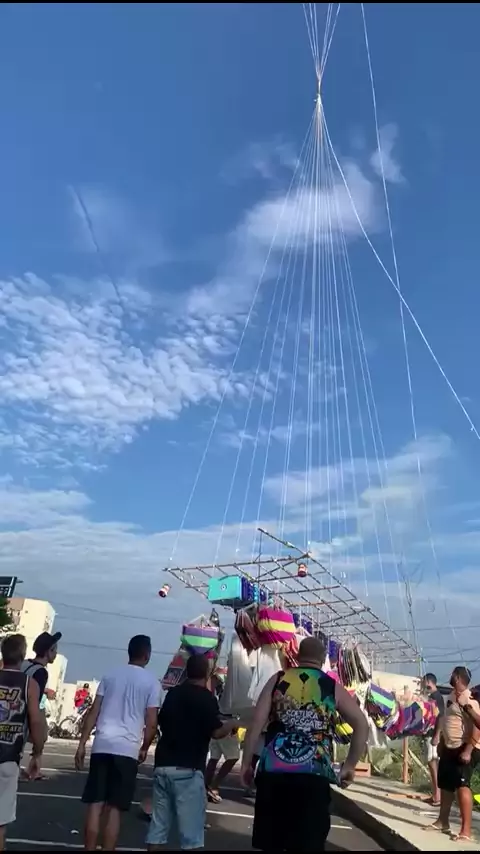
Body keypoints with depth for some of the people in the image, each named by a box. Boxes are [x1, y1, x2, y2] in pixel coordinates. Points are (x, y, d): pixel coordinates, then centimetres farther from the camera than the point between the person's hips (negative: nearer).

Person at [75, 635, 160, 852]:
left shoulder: (110, 675, 10)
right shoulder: (151, 682, 1)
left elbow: (94, 712, 6)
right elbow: (151, 723, -2)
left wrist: (82, 744, 10)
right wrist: (144, 748, 13)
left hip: (102, 745, 3)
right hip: (128, 749, -3)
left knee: (95, 805, 10)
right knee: (114, 809, 6)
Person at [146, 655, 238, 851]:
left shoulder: (173, 693, 11)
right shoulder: (207, 698, -8)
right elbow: (216, 732, -13)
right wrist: (231, 724, 6)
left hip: (163, 765, 6)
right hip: (187, 769, -6)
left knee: (158, 825, 13)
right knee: (191, 830, 2)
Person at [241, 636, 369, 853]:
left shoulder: (278, 680, 8)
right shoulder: (333, 687, 9)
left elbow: (256, 724, 3)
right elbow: (362, 725, 6)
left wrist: (246, 764, 10)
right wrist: (349, 766, 13)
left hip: (273, 771, 1)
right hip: (314, 775, -1)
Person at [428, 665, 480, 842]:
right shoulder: (452, 696, 11)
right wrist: (441, 743, 21)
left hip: (464, 749, -10)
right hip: (450, 748, 10)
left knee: (462, 786, -9)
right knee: (445, 785, 16)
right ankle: (443, 822, 28)